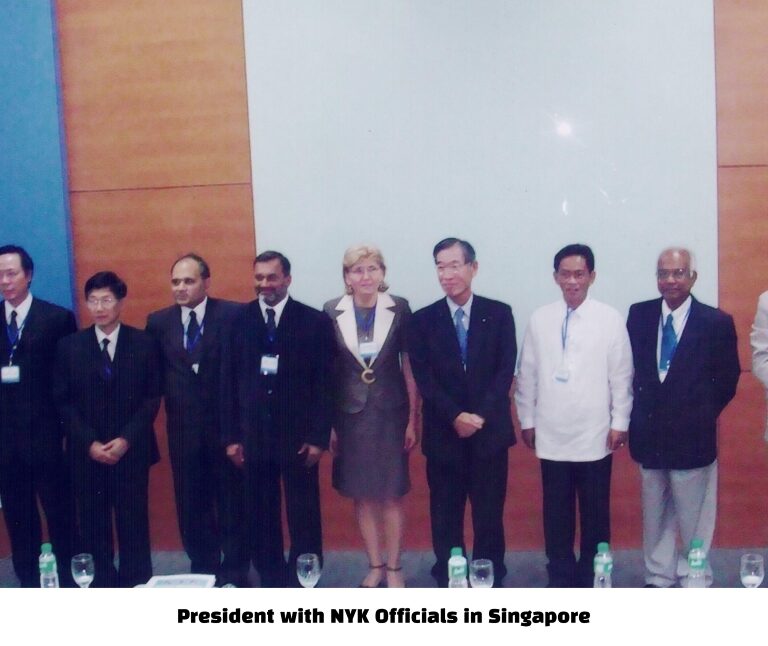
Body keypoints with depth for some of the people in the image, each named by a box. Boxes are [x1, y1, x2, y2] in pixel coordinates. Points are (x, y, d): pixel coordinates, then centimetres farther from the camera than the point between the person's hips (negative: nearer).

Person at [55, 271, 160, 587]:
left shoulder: (143, 343, 2)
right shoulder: (69, 346, 4)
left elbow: (152, 397, 0)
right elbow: (63, 402, 2)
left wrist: (127, 439, -10)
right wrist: (89, 443, -8)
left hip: (132, 450, -1)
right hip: (86, 452, 1)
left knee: (133, 520, 4)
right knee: (93, 523, 5)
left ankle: (137, 586, 15)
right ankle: (101, 584, 16)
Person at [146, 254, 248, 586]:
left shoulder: (233, 315, -6)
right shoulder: (158, 321, 5)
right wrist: (169, 400, -2)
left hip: (226, 424, -3)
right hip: (183, 428, 3)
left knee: (232, 502, 7)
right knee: (191, 505, 11)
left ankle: (234, 572, 21)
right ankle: (203, 570, 26)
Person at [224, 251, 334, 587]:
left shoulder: (315, 321, -2)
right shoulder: (239, 320, 4)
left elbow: (324, 383, -3)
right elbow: (230, 382, 5)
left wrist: (318, 436, -7)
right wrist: (232, 436, 2)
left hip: (298, 436, -2)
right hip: (253, 436, 2)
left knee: (304, 516, 6)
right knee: (261, 516, 10)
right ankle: (270, 581, 24)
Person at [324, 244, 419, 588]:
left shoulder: (399, 308, -5)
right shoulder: (332, 311, -3)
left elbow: (409, 365, -1)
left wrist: (412, 419, -3)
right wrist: (328, 423, 0)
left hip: (390, 413, -1)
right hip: (351, 414, 1)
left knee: (392, 494, 7)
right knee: (362, 495, 11)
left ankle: (393, 566, 22)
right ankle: (374, 565, 26)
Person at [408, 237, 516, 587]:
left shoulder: (499, 313, 3)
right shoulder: (423, 320, 3)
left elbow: (505, 371, -3)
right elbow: (424, 379, -3)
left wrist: (480, 415, -14)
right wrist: (456, 417, -14)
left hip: (490, 431, 0)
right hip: (444, 434, 0)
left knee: (490, 514, 7)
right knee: (445, 516, 7)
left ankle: (491, 584, 20)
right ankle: (447, 584, 18)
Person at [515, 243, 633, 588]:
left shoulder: (610, 319, -3)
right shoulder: (539, 319, 2)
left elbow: (621, 376, -1)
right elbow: (527, 375, 6)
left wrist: (620, 423, -3)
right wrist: (526, 420, 7)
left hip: (595, 435, -1)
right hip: (552, 435, 1)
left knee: (595, 513, 9)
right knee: (556, 514, 9)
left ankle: (592, 580, 23)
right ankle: (560, 580, 22)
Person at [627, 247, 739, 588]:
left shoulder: (717, 322, -6)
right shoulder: (639, 315, 2)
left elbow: (727, 379, 0)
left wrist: (703, 415, -1)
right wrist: (642, 412, 4)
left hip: (692, 435, -3)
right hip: (649, 433, 3)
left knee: (694, 516, 6)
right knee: (655, 513, 14)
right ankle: (658, 578, 27)